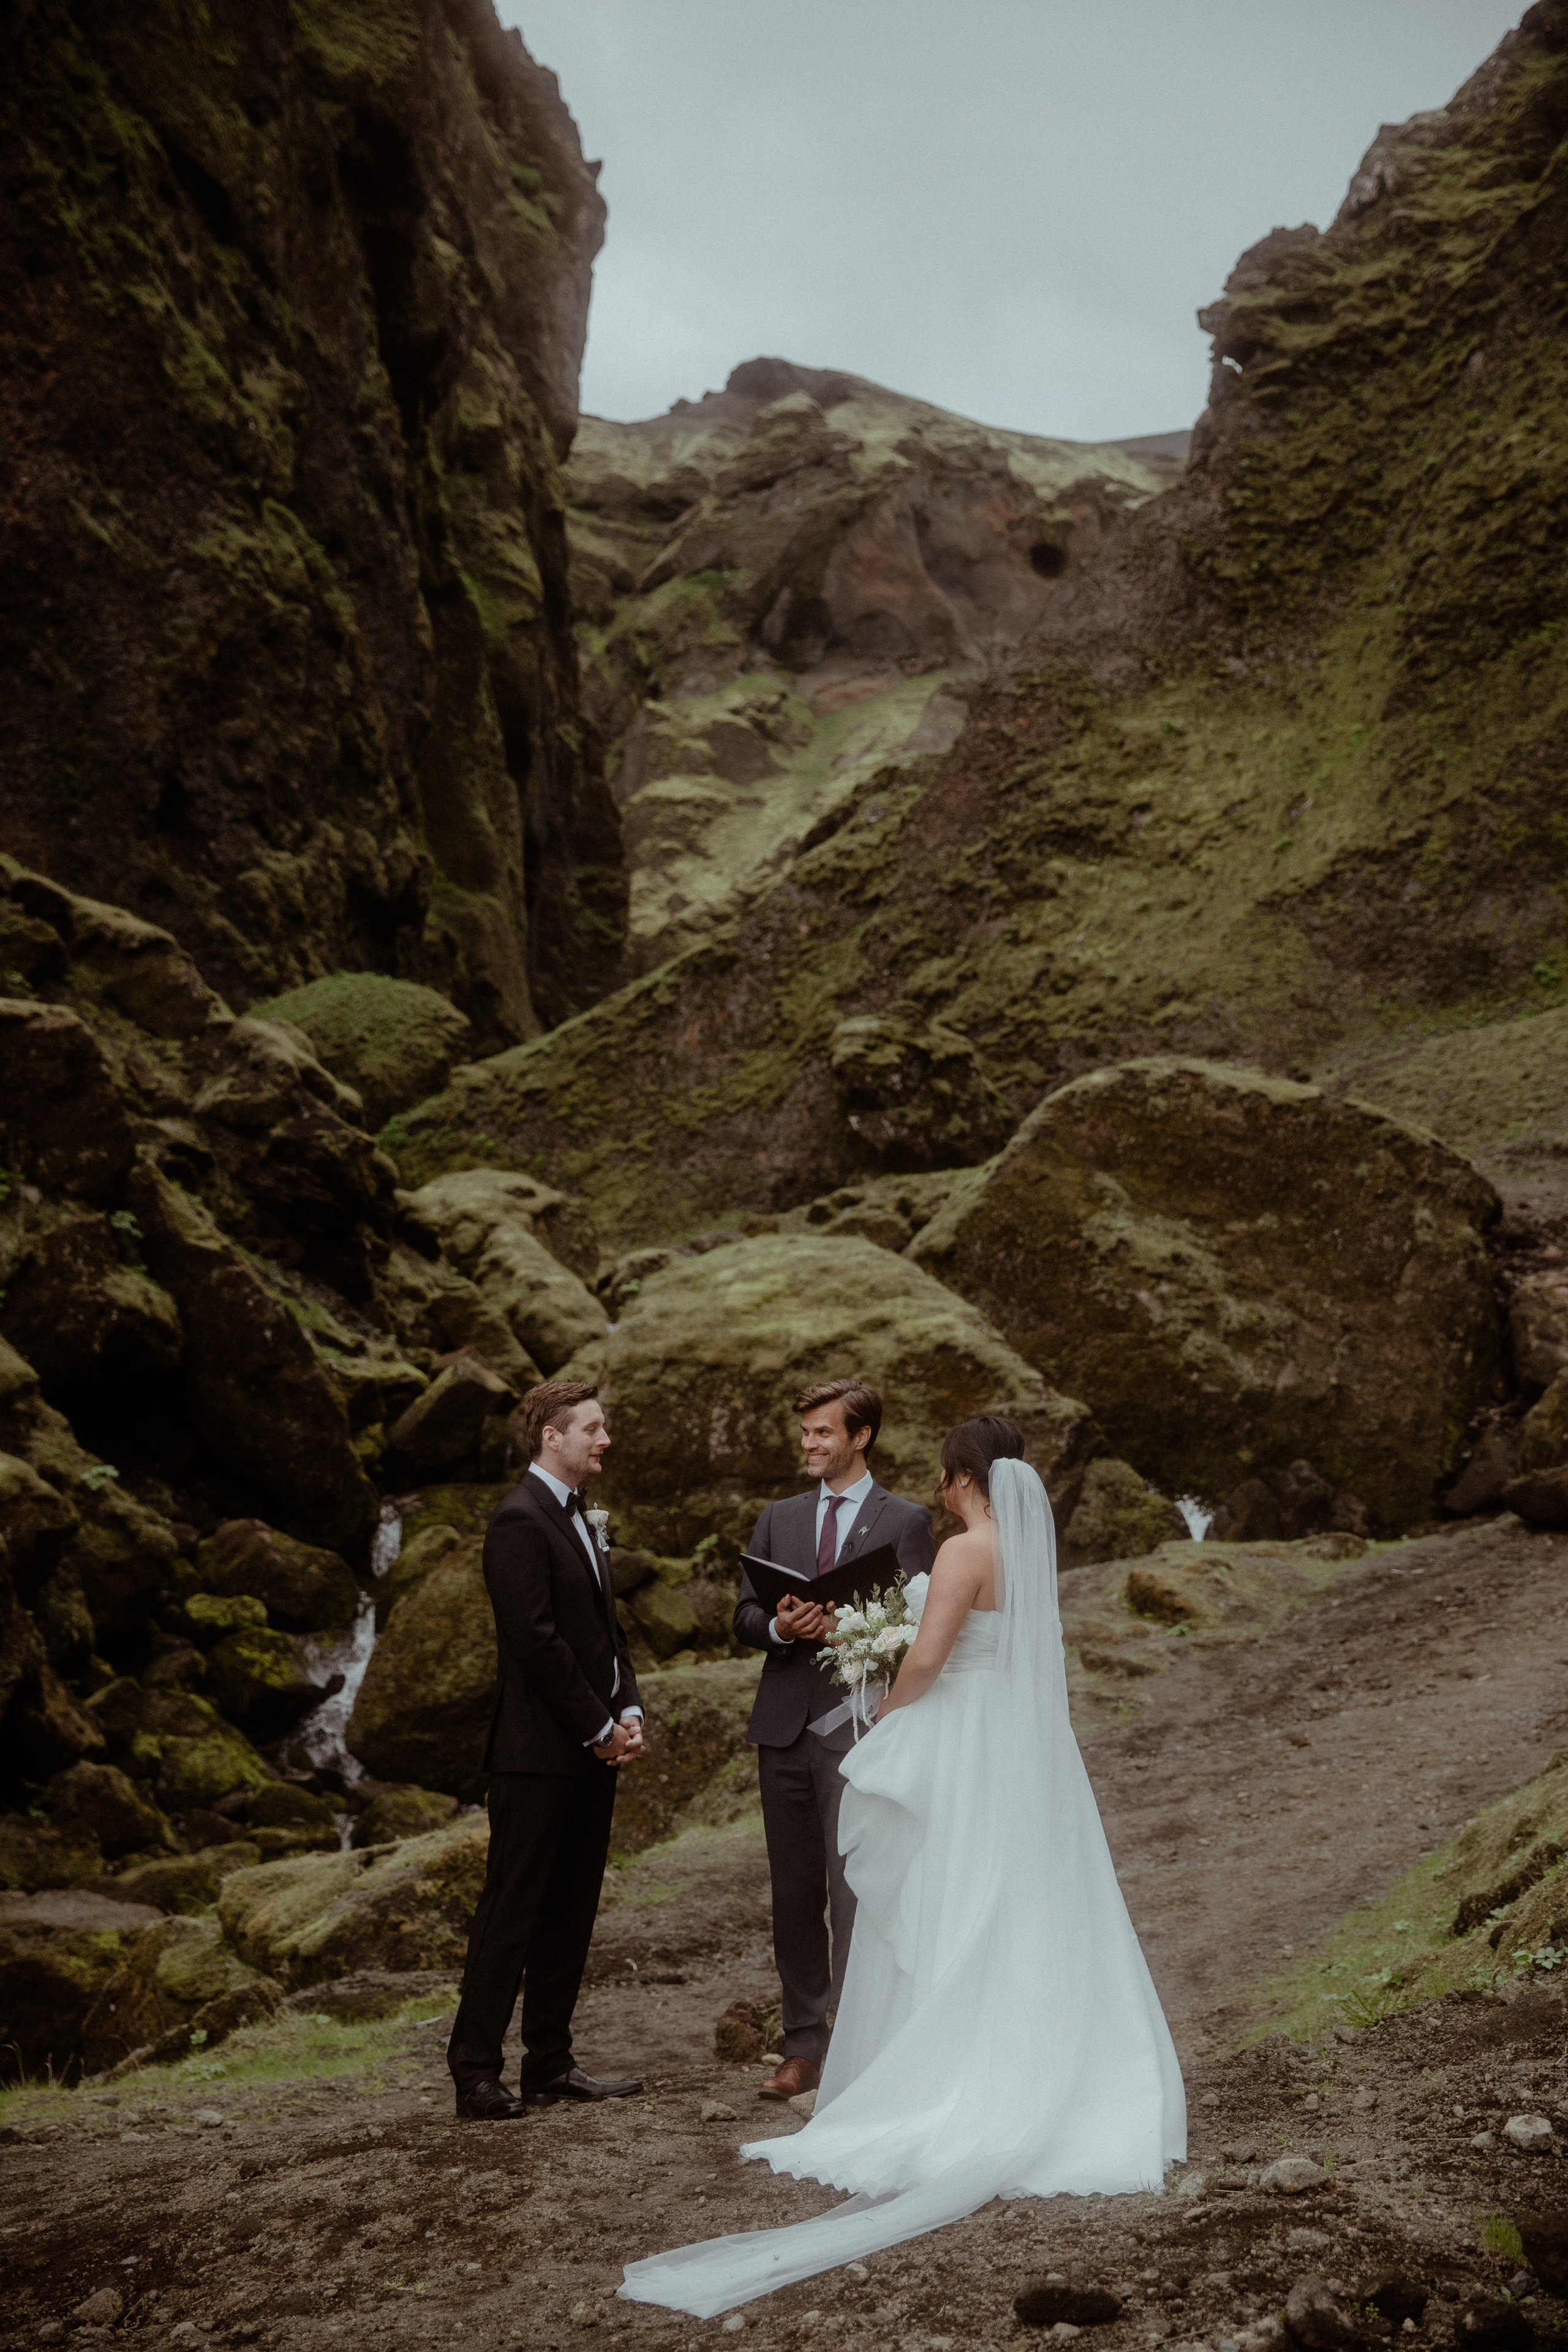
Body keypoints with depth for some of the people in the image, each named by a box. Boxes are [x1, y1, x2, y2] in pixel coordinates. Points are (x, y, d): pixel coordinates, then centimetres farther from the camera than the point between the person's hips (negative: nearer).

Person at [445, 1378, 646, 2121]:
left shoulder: (576, 1517, 17)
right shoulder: (520, 1520, -13)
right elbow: (537, 1641, -19)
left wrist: (629, 1712, 5)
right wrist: (600, 1729, -13)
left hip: (592, 1751, 9)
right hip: (540, 1753, -9)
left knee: (570, 1913, 12)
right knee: (510, 1914, -3)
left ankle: (550, 2067, 19)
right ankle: (476, 2075, 3)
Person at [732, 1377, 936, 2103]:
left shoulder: (905, 1520, 2)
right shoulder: (778, 1519, 15)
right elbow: (743, 1615, 11)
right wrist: (779, 1627, -10)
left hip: (858, 1725, -4)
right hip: (784, 1724, 5)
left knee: (854, 1894, -8)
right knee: (794, 1897, 9)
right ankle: (803, 2047, 18)